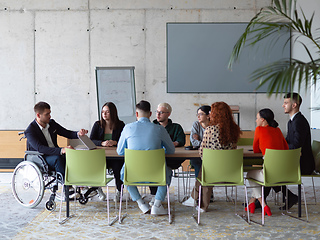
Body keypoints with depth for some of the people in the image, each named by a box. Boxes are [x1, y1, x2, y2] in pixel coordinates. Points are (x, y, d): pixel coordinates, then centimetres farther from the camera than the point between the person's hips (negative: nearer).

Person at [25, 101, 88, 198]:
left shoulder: (52, 123, 4)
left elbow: (67, 133, 9)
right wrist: (61, 150, -43)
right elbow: (40, 148, -31)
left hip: (55, 154, 6)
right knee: (58, 158, -36)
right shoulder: (30, 131, -16)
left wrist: (78, 134, -16)